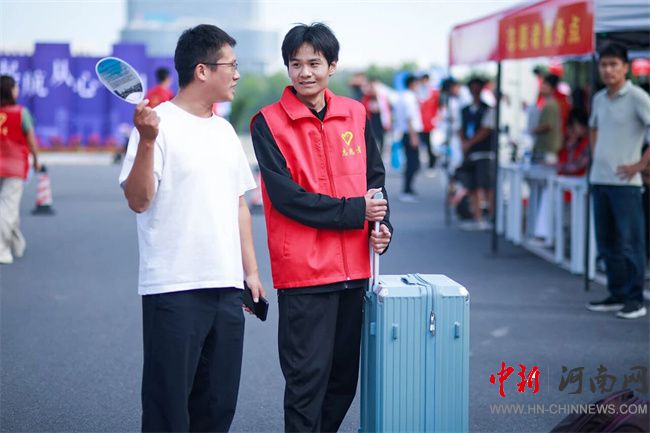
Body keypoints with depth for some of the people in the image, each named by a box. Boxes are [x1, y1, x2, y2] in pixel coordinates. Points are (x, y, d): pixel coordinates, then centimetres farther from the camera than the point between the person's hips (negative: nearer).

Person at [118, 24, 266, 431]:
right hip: (174, 289, -7)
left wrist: (251, 271, 17)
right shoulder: (159, 124, -8)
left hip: (227, 289, 7)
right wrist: (146, 141, -30)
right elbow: (139, 200, -17)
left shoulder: (225, 130, 15)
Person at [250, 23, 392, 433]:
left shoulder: (355, 114, 8)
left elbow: (375, 177, 15)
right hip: (303, 271, -5)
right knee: (308, 377, -2)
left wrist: (383, 225, -3)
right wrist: (354, 211, -15)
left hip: (354, 267, 5)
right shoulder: (269, 122, -6)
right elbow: (285, 195, -13)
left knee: (345, 375, 14)